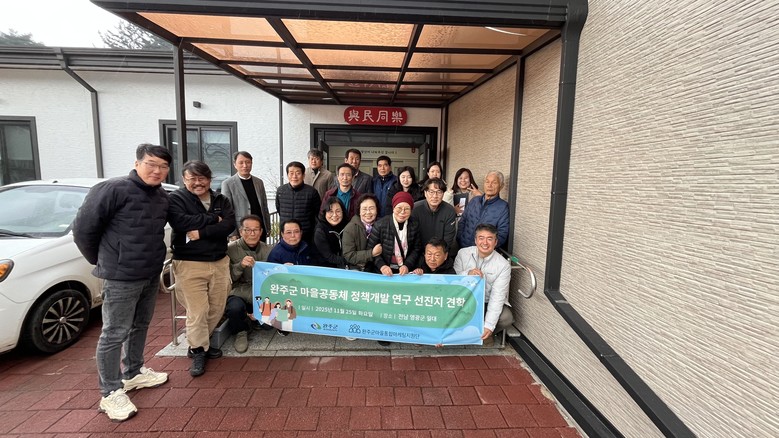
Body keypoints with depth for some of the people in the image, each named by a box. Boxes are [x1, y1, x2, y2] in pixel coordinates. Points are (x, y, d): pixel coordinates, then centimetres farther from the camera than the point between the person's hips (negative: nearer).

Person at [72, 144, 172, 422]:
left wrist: (153, 259, 14)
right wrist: (101, 261, -1)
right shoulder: (114, 189, -15)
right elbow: (83, 227, -11)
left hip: (152, 275, 7)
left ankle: (133, 373, 38)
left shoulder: (163, 197, 6)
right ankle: (111, 392, 18)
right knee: (114, 334, 4)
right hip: (121, 277, -7)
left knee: (140, 327, 20)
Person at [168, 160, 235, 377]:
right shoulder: (176, 198, -2)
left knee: (217, 308, 11)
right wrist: (212, 218, -14)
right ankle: (198, 351, 16)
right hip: (190, 264, -4)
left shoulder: (221, 200, 8)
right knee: (197, 311, -4)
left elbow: (229, 225, -7)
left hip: (219, 262, 4)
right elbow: (180, 222, -21)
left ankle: (200, 342, 32)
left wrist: (201, 232, -17)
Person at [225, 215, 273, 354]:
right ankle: (241, 331, 3)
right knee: (235, 308, -35)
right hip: (238, 293, -3)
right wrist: (240, 265, -24)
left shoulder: (268, 250, 6)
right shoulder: (230, 249, -3)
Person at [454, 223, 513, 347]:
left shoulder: (503, 265, -12)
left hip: (489, 303, 0)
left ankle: (486, 333, 3)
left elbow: (497, 297, -18)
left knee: (506, 318, -29)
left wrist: (489, 326, -26)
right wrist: (468, 273, -30)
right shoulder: (463, 253, -7)